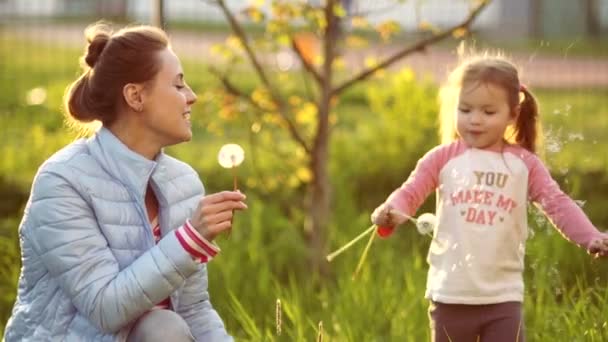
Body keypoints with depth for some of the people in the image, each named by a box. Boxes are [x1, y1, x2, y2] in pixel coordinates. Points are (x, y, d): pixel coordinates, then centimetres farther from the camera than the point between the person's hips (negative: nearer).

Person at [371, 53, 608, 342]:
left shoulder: (524, 164, 2)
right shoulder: (444, 158, 0)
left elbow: (558, 205, -3)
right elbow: (410, 192, -6)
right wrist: (391, 212, -30)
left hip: (503, 296, 0)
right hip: (451, 296, 0)